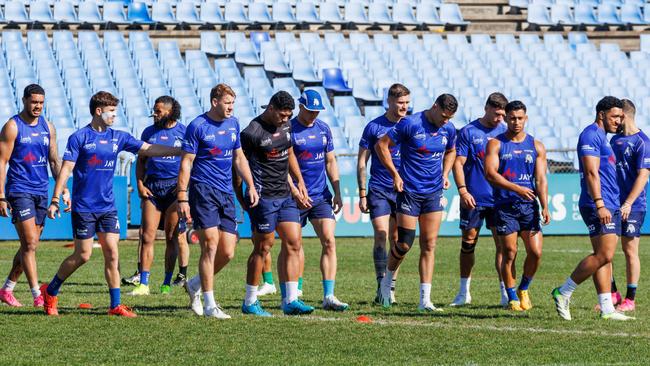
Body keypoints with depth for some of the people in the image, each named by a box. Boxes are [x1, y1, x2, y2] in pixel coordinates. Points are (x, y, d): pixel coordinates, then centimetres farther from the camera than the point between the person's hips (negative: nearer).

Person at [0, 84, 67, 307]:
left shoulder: (48, 127, 11)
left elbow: (54, 161, 16)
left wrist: (63, 189, 6)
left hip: (41, 192, 6)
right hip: (20, 191, -6)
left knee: (29, 245, 8)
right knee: (30, 244, -13)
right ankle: (37, 295, -14)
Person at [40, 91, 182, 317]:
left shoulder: (118, 137, 8)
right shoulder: (79, 137, -7)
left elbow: (149, 149, 9)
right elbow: (66, 169, -9)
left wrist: (182, 151, 3)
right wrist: (55, 201, -14)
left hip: (107, 206, 5)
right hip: (83, 207, -5)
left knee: (112, 253, -1)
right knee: (83, 255, -3)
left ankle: (116, 305, 2)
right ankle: (50, 292, 15)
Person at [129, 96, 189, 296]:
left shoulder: (184, 132, 1)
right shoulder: (149, 132, 11)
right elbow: (141, 161, 16)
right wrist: (140, 184, 2)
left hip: (175, 187, -3)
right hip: (152, 187, 3)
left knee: (173, 237, 0)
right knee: (148, 236, -3)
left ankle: (167, 283, 8)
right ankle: (143, 283, -1)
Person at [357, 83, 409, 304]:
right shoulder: (374, 127, -2)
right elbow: (362, 162, 2)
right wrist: (362, 194, -3)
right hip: (379, 190, -3)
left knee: (396, 239, 6)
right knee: (381, 235, -13)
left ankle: (391, 288, 14)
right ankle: (381, 286, -13)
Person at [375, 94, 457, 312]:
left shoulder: (449, 129, 4)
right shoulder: (411, 124, -13)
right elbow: (382, 145, -7)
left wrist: (445, 175, 12)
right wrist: (395, 174, -8)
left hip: (434, 193, 4)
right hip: (409, 192, -4)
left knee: (429, 246, 0)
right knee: (404, 244, -5)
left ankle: (425, 300, 0)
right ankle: (387, 281, 24)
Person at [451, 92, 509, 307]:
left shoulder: (503, 132, 8)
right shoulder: (468, 132, -1)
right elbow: (458, 162, -4)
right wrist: (462, 190, -14)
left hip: (499, 199, 2)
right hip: (473, 199, -2)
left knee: (503, 242, -5)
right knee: (468, 243, 6)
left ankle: (506, 292, -5)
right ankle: (464, 292, 18)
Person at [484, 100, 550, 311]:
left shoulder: (536, 146, 10)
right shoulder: (496, 144, 2)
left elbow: (541, 179, 5)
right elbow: (490, 174, -10)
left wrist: (545, 207, -7)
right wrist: (517, 188, -20)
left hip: (529, 205, 2)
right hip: (504, 205, -2)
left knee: (535, 252, -6)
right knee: (509, 253, -3)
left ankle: (523, 289, 18)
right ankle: (512, 298, 9)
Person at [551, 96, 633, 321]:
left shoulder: (602, 137, 22)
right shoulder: (591, 135, -10)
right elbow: (591, 173, -18)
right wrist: (600, 205, -25)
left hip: (610, 206, 10)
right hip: (598, 206, -10)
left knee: (604, 258, 6)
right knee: (604, 255, -14)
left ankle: (607, 309, 5)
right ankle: (563, 293, -6)